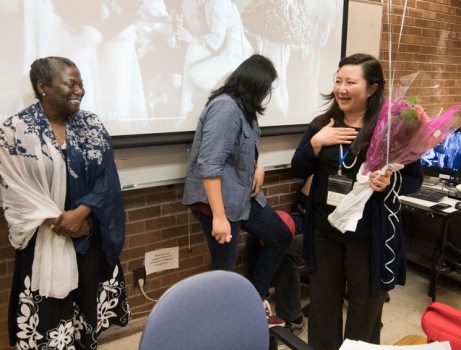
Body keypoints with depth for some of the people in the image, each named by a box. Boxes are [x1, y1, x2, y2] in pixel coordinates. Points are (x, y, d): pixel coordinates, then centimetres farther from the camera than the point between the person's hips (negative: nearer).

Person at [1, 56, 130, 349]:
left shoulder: (92, 125, 0)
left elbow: (107, 178, -3)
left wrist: (81, 212, -16)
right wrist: (58, 220, -13)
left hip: (91, 235, 3)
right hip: (44, 239, -2)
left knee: (89, 302, 14)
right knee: (48, 309, 7)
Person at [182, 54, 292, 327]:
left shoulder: (243, 108, 10)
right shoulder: (225, 107, -20)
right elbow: (209, 165, -27)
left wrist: (258, 167, 0)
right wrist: (219, 216, -28)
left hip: (243, 195, 10)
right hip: (219, 198, -10)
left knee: (282, 236, 17)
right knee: (225, 269, 0)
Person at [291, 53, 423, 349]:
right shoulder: (321, 124, 3)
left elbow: (415, 178, -4)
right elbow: (299, 171, 3)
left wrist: (390, 183, -24)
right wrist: (316, 143, -14)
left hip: (370, 234, -3)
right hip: (324, 230, 4)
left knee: (365, 308, 15)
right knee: (322, 303, 19)